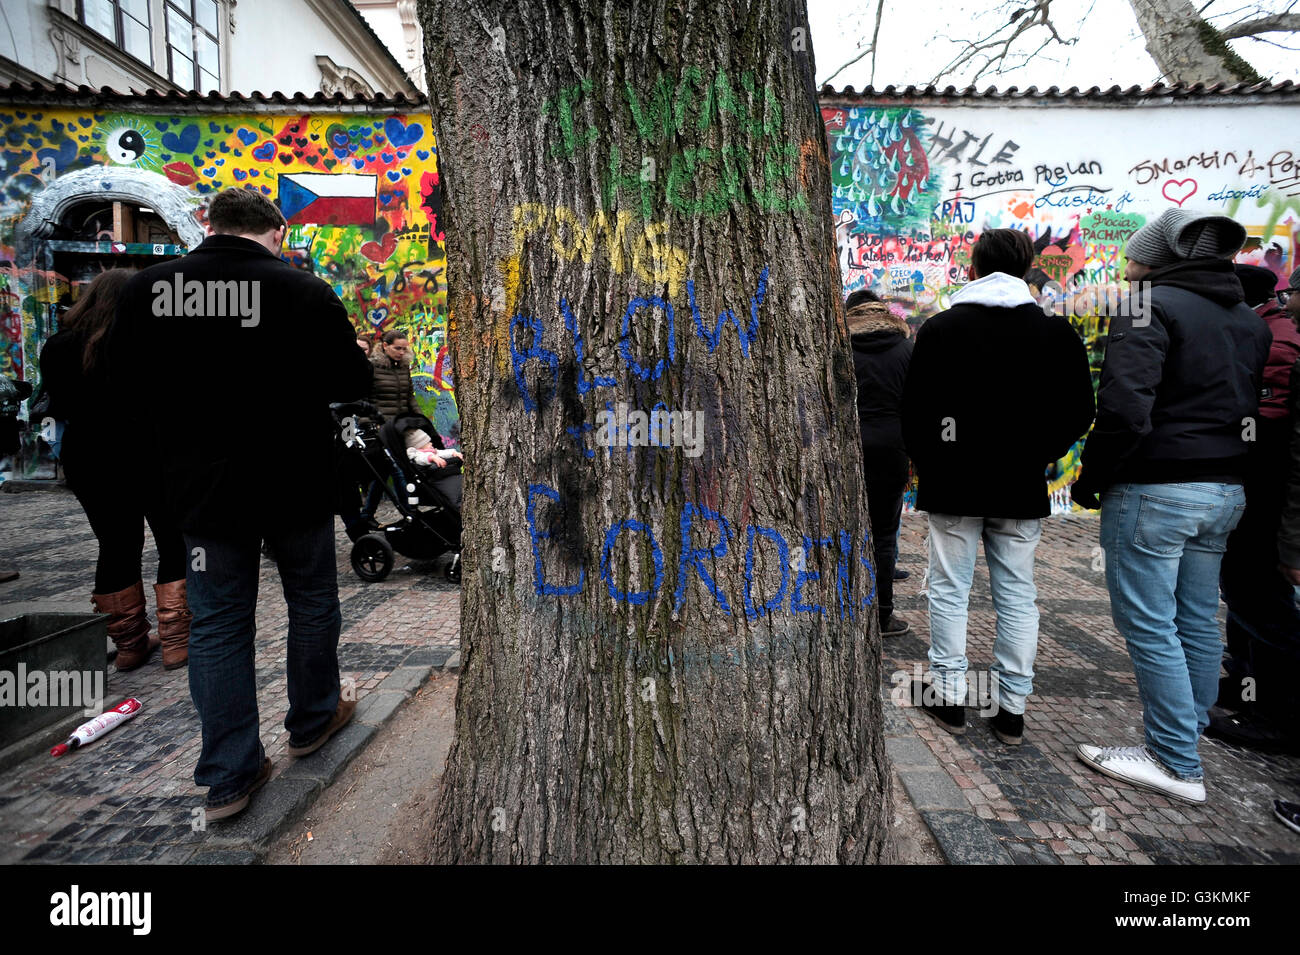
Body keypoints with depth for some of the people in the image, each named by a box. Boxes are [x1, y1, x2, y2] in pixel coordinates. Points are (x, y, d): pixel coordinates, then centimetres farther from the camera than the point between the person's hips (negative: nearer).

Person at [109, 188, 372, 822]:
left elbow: (127, 386, 7)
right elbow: (353, 383, -6)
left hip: (201, 486, 3)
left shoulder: (146, 289, -2)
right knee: (312, 602, 18)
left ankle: (228, 776, 17)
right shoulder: (306, 293, -13)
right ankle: (310, 723, 34)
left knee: (216, 622, 11)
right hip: (296, 484, -2)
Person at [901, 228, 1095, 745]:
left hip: (953, 484, -2)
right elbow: (1079, 413, 4)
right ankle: (1012, 707, 16)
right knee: (1017, 594, 9)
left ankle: (948, 693, 14)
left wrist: (928, 463, 10)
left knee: (950, 590, 7)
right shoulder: (1056, 331, 3)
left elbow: (914, 410, -3)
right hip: (1021, 488, 2)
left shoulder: (940, 327, -3)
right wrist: (1035, 457, 13)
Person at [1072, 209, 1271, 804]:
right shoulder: (1250, 320, 17)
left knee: (1148, 625, -1)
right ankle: (1191, 727, 30)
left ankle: (1177, 765, 7)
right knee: (1198, 620, 17)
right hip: (1226, 492, 9)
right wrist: (1227, 469, 18)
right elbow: (1257, 409, 16)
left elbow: (1125, 410, -21)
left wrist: (1090, 481, -11)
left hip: (1153, 490, -9)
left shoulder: (1150, 305, -10)